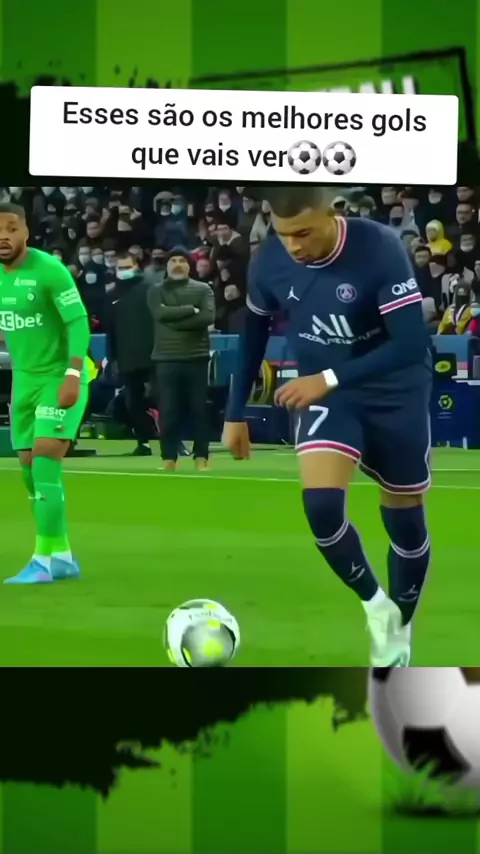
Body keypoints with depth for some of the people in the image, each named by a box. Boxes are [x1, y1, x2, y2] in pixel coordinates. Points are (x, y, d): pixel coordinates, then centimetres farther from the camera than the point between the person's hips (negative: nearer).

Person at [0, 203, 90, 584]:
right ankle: (62, 556, 16)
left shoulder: (50, 269, -16)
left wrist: (73, 375, -27)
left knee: (45, 464, -16)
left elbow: (78, 322, -19)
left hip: (60, 378, -8)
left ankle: (43, 559, -14)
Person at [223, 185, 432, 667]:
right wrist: (236, 414, 7)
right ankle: (376, 608, 3)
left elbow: (412, 343, -29)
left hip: (395, 393, -2)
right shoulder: (269, 262, -14)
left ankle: (400, 629, 31)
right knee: (321, 505, -21)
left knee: (404, 521, 8)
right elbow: (254, 334, 5)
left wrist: (330, 378, -33)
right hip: (324, 393, 2)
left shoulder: (380, 248, -27)